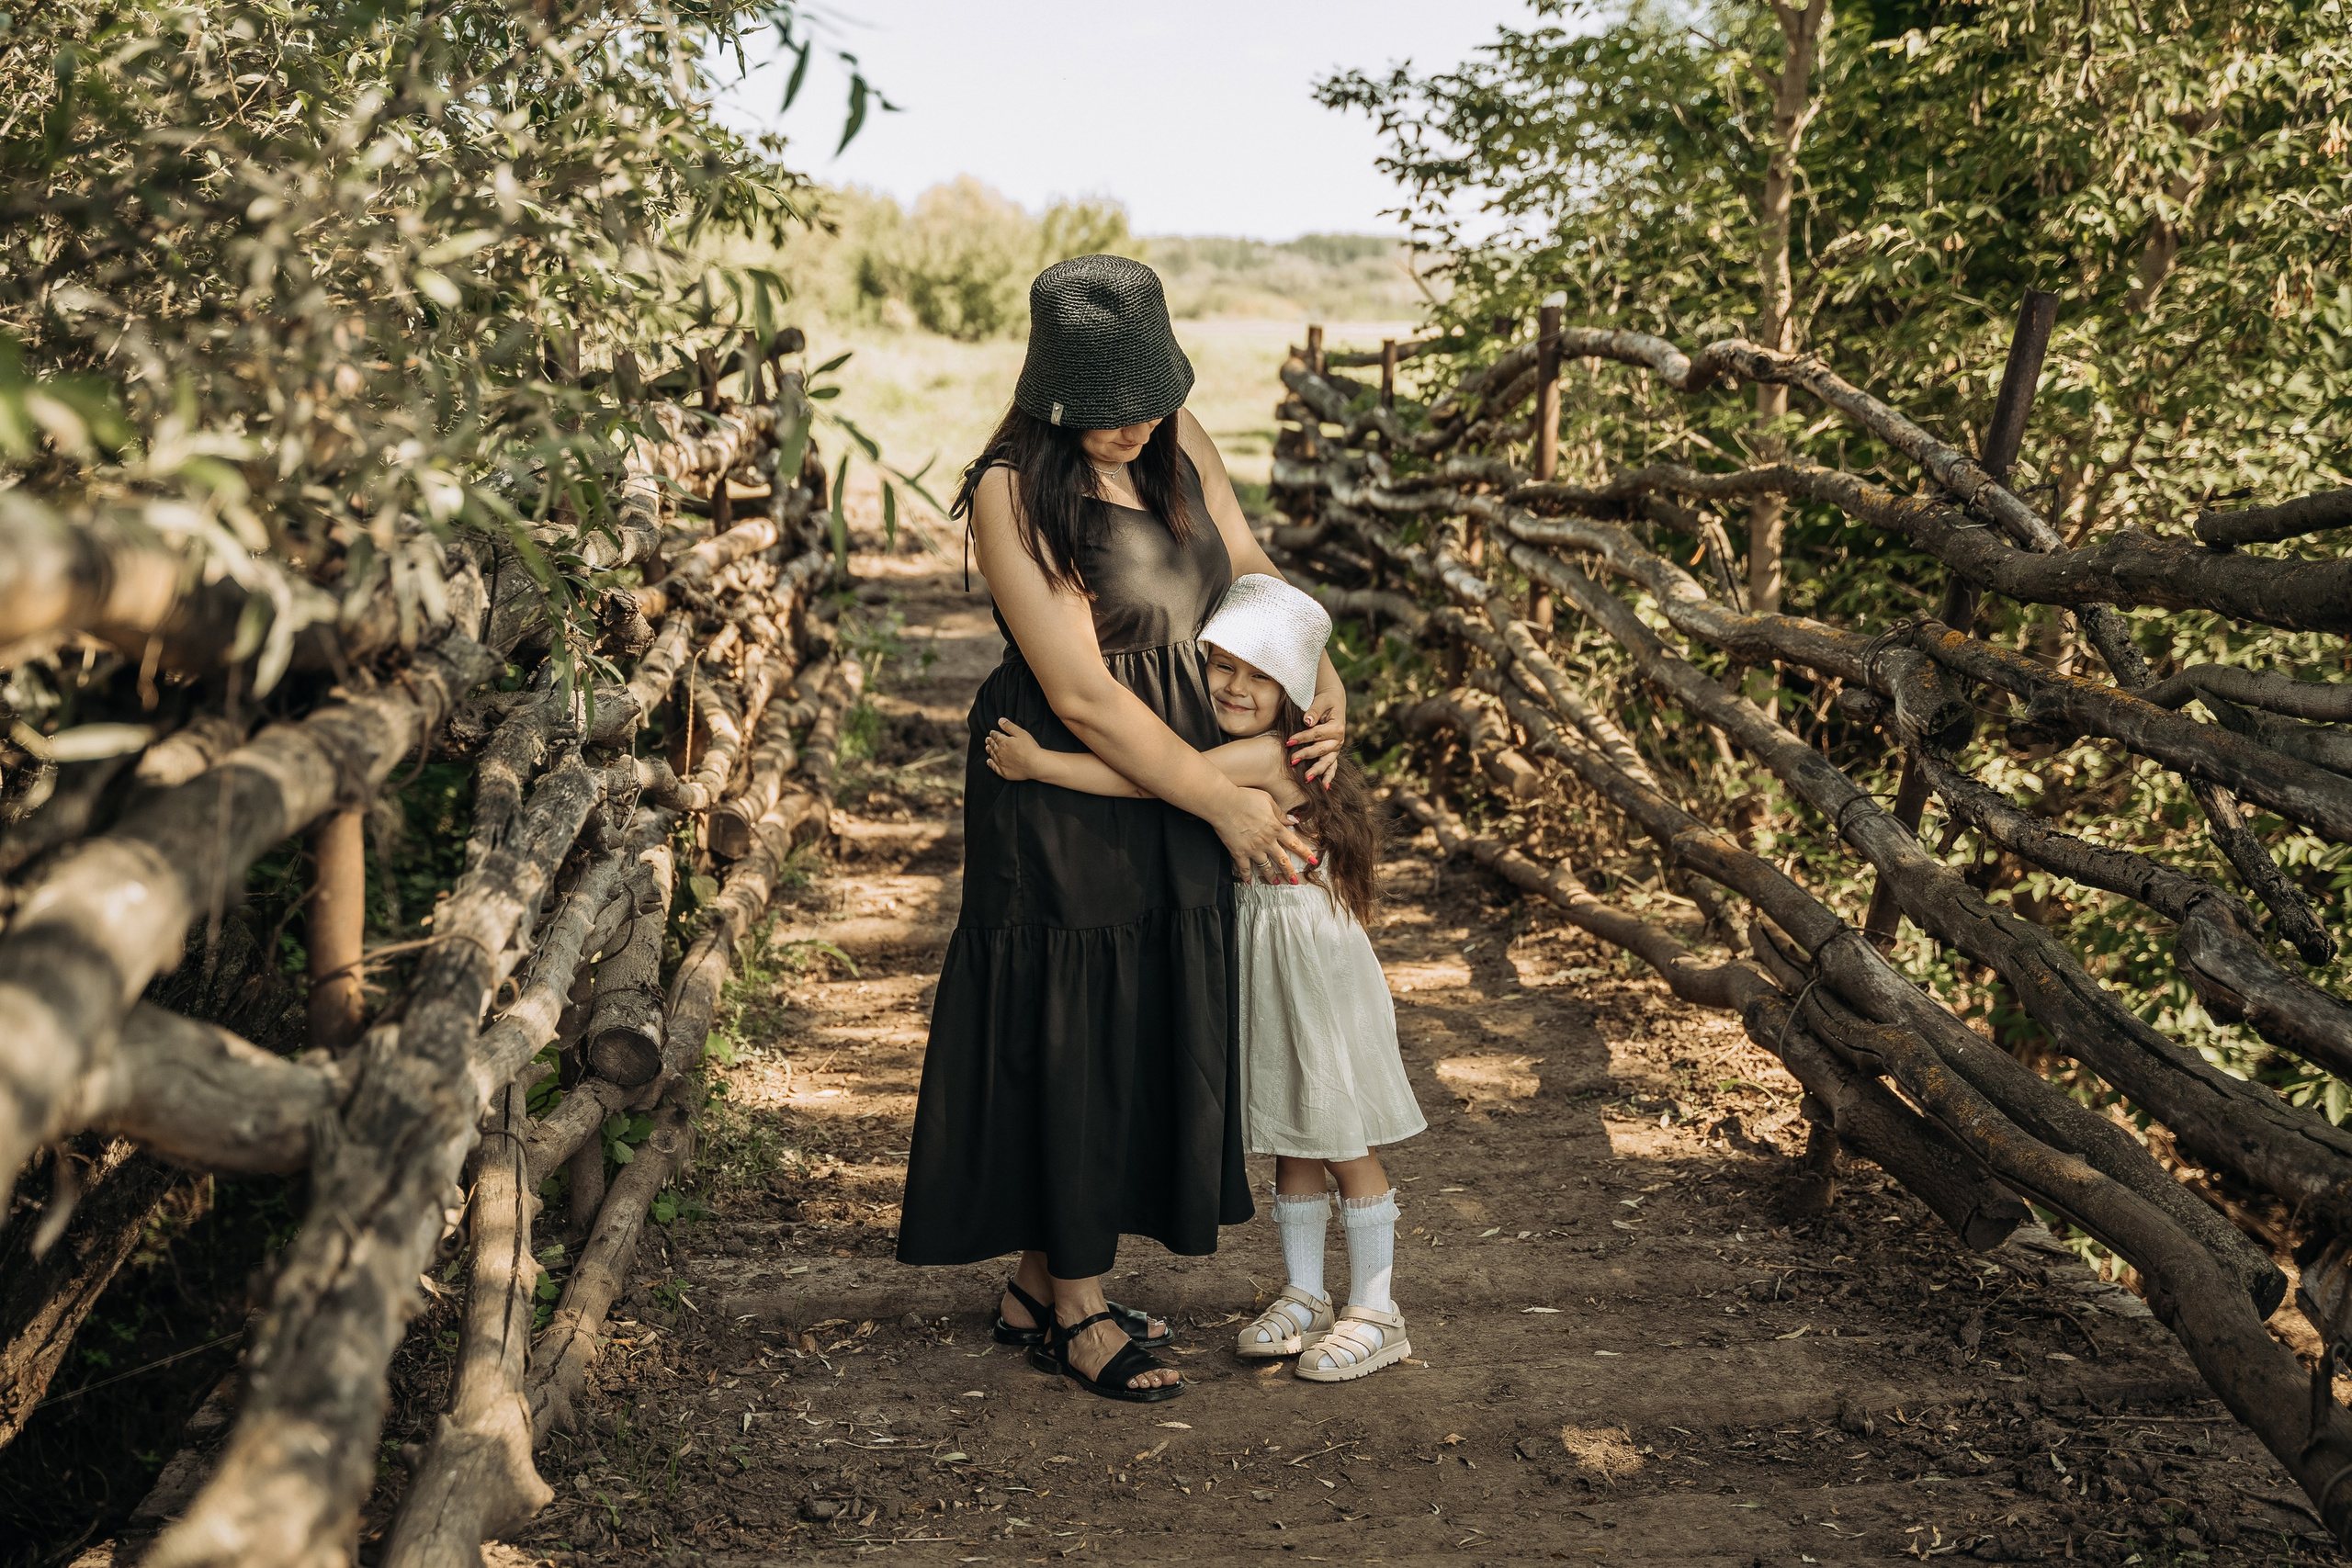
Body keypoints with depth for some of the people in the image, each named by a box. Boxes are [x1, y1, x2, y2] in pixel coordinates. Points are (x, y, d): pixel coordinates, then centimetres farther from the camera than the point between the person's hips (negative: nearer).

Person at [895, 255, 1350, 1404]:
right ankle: (1077, 1312, 20)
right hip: (1060, 800, -7)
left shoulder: (1178, 441, 0)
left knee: (1149, 1035, 13)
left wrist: (1323, 685, -2)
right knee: (1067, 1038, 3)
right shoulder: (1014, 490, -20)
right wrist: (1226, 806, -17)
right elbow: (1083, 696, -21)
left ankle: (1039, 1286, 29)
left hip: (1166, 791, 7)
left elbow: (1248, 566, 14)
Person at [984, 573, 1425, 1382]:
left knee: (1343, 1146, 3)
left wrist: (1039, 763, -31)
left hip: (1315, 965, -8)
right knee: (1288, 1144, 16)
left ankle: (1375, 1314, 15)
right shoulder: (1221, 754, 6)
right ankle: (1304, 1300, 29)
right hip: (1253, 961, 8)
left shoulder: (1269, 755, -22)